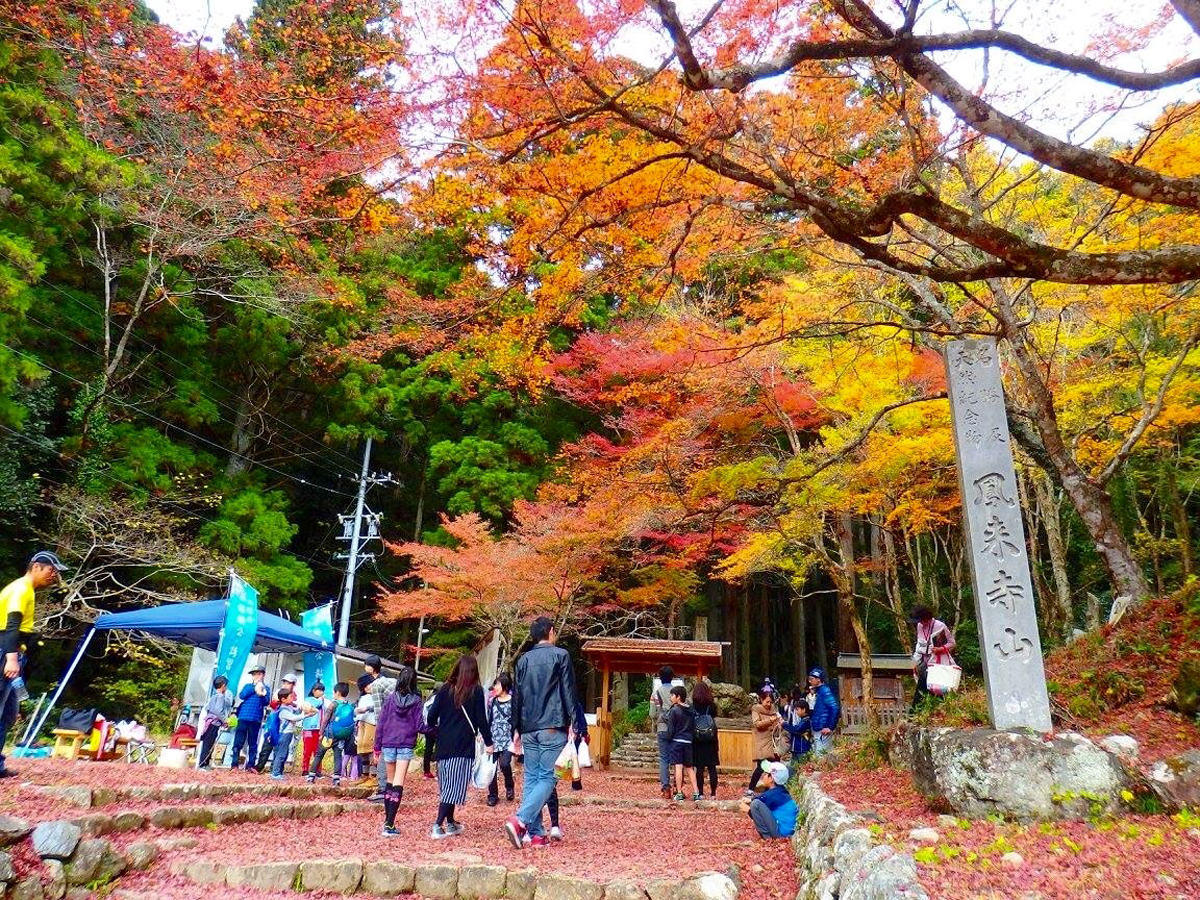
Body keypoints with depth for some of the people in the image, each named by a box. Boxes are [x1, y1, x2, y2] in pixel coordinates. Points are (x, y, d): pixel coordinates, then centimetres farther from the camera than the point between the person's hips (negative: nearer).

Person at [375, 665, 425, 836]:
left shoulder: (390, 698, 1)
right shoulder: (415, 701, -4)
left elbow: (380, 724, 2)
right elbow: (419, 726, -8)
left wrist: (377, 748, 9)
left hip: (388, 744, 2)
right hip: (406, 746, -2)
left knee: (389, 781, 18)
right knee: (398, 784, -2)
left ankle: (387, 819, 25)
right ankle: (389, 825, -7)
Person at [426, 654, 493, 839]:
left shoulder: (445, 689, 6)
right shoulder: (476, 690, -3)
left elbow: (432, 716, 4)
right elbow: (481, 719, -4)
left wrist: (435, 732, 19)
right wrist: (488, 742, 3)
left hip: (444, 744, 4)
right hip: (463, 746, -4)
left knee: (447, 785, 15)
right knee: (454, 786, -3)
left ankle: (450, 823, 23)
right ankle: (438, 826, -11)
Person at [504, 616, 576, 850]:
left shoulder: (523, 660, 12)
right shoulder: (560, 655, -2)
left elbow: (517, 696, 15)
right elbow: (569, 691, -5)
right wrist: (574, 723, -1)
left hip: (528, 728, 5)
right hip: (553, 727, -5)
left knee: (530, 778, 10)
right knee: (547, 778, -3)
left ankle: (535, 833, 9)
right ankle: (520, 820, -20)